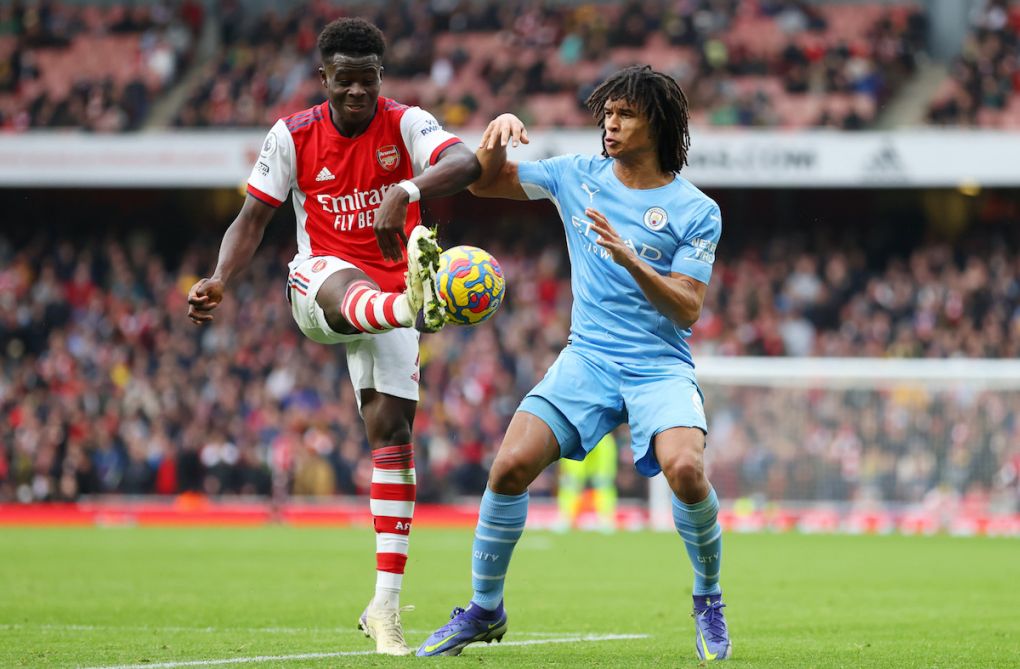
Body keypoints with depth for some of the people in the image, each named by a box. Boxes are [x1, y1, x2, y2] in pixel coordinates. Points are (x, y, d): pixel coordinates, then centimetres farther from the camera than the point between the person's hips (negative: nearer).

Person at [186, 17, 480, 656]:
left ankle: (386, 604, -4)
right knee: (352, 287, -40)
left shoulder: (405, 124, -7)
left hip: (389, 284, 1)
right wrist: (220, 280, -17)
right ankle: (413, 305, -82)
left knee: (392, 430, -7)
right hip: (318, 279, -1)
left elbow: (466, 162, -27)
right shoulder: (293, 136, -1)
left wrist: (405, 192, -47)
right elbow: (252, 219, 2)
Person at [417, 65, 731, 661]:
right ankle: (484, 610, 1)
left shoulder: (696, 211, -4)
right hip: (588, 358, 3)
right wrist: (497, 136, -5)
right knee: (511, 464, -17)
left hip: (661, 364, -3)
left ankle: (710, 604, -4)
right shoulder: (577, 176, 7)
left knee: (684, 467, -30)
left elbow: (687, 307, -11)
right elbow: (483, 182, 16)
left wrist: (630, 260, -25)